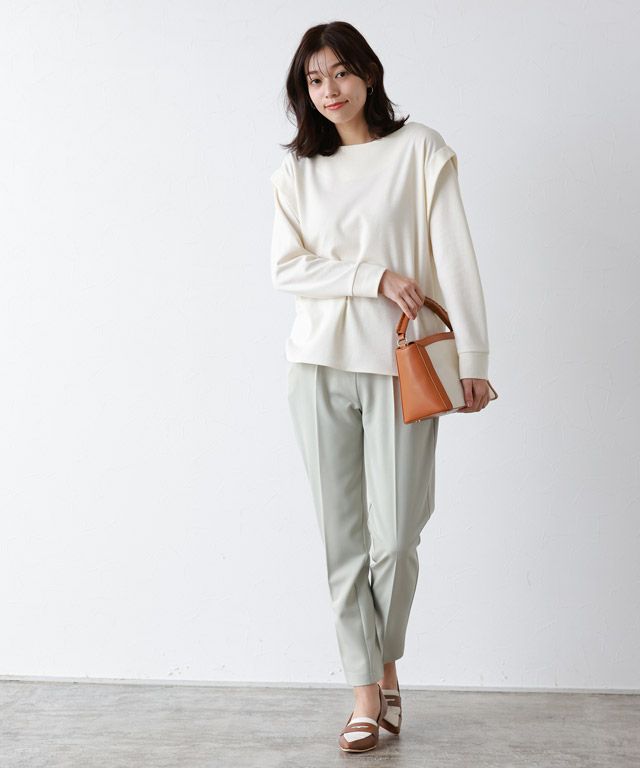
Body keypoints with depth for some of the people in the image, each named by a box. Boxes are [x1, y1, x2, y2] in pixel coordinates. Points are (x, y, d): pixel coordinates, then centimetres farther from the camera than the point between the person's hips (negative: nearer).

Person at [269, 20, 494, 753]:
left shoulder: (419, 149, 3)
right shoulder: (297, 172, 11)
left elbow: (453, 256, -3)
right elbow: (286, 268, 1)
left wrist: (473, 358, -8)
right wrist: (376, 276, -11)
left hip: (399, 367, -2)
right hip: (321, 367, 3)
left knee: (395, 538, -2)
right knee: (344, 536, 2)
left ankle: (385, 662, 25)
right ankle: (368, 690, 13)